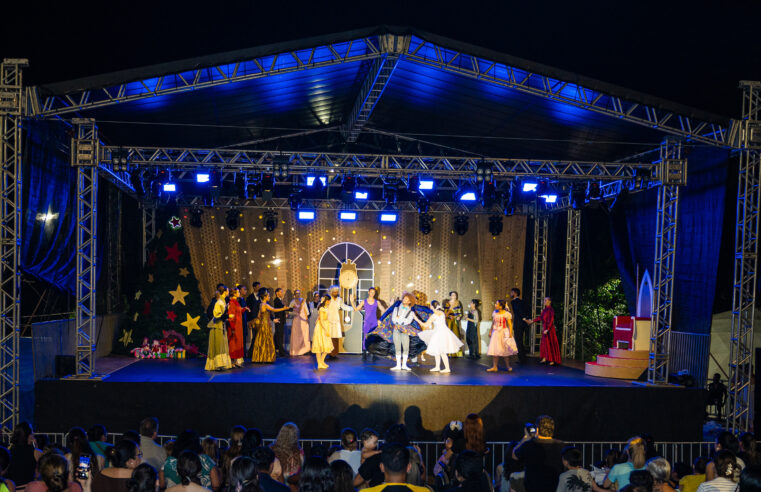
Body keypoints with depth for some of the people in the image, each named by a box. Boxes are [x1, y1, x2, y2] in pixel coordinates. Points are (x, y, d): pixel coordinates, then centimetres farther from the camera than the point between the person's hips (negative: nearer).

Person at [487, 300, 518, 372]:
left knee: (505, 350, 3)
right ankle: (495, 367, 6)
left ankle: (508, 366, 18)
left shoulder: (507, 314, -10)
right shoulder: (494, 313, 6)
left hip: (504, 333, -5)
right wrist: (491, 331, 16)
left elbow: (510, 324, -10)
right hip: (496, 333, 5)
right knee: (494, 350, 1)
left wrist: (510, 333, -17)